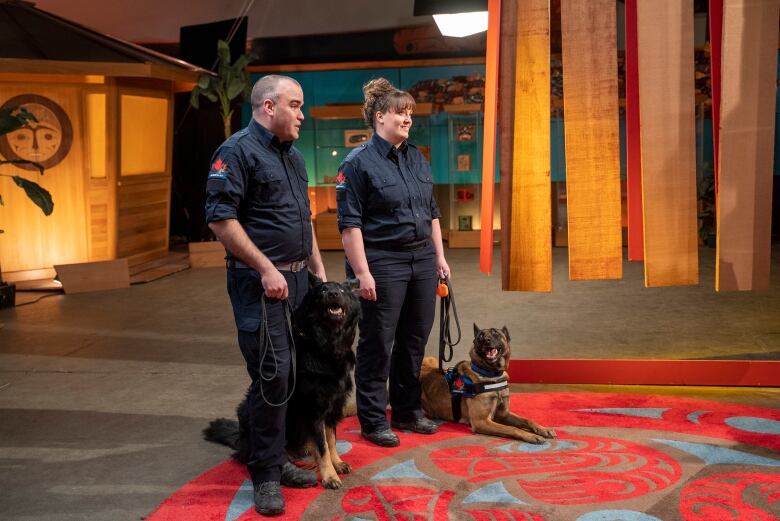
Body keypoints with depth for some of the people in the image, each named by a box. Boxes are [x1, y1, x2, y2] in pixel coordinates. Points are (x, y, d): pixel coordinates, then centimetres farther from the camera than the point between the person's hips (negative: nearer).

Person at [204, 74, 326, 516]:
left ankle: (277, 458, 24)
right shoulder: (239, 151, -10)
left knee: (286, 374, 12)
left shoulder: (293, 155, 17)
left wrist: (319, 269, 18)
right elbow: (220, 219, -18)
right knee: (272, 375, -8)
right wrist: (266, 269, -18)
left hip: (297, 279, 8)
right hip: (261, 282, -8)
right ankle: (266, 474, 5)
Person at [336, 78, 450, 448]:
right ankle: (373, 421, 13)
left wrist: (439, 257, 14)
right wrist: (362, 272, -17)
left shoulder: (417, 159, 13)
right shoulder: (359, 163, -9)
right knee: (378, 344, 1)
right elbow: (350, 223, -12)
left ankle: (407, 411, 27)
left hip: (421, 261, 7)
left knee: (415, 340, 12)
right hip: (382, 264, -7)